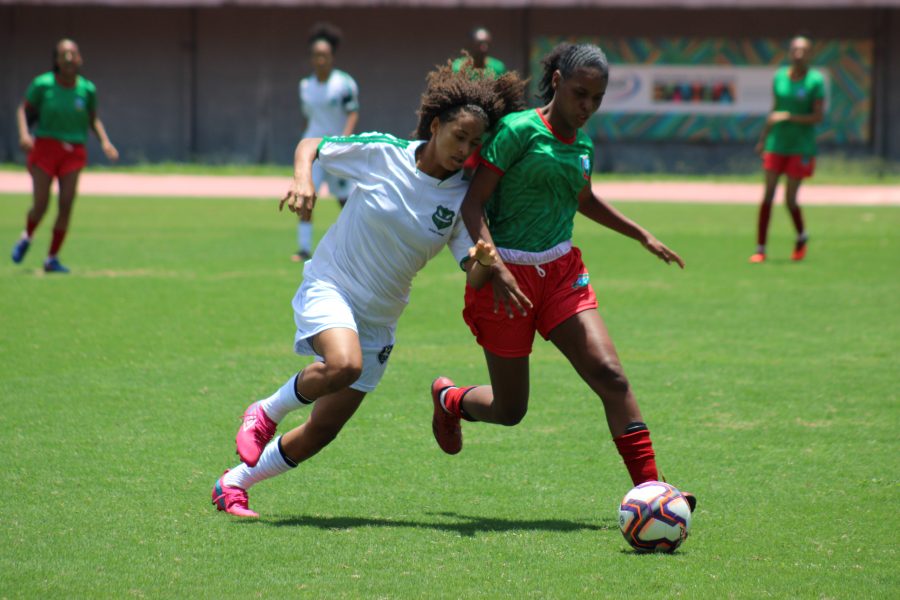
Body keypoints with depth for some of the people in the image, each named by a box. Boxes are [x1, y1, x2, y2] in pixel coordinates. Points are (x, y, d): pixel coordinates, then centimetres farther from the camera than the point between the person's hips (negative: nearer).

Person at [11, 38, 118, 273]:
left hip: (74, 152, 2)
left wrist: (105, 141, -1)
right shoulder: (42, 84, -5)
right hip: (45, 147, -2)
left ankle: (52, 258, 4)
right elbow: (23, 110, 3)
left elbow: (93, 120, 14)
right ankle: (26, 238, 29)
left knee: (66, 205, -8)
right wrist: (24, 133, -14)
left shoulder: (87, 89, 1)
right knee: (41, 205, -5)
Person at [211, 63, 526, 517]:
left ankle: (233, 484, 25)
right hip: (328, 287, -4)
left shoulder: (463, 198, -7)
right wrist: (302, 179, -21)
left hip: (378, 320, 4)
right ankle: (266, 413, -6)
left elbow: (473, 278, -12)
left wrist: (485, 262, -35)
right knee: (345, 363, -35)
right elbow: (311, 146, 0)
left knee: (323, 429, 3)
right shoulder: (382, 153, -12)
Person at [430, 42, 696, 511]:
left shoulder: (582, 147, 9)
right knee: (509, 410, 6)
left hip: (561, 273, 6)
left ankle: (648, 488, -17)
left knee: (609, 374, -15)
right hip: (506, 278, -5)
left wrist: (642, 235, 36)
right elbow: (473, 202, -16)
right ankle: (448, 399, 40)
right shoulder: (520, 130, -12)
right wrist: (496, 268, -29)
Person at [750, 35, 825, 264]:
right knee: (768, 195, -4)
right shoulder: (779, 77, 6)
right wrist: (763, 138, 21)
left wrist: (788, 117, -19)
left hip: (801, 147, -3)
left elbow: (818, 117, -10)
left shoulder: (815, 80, -7)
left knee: (790, 199, -2)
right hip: (777, 144, 3)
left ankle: (801, 237, 27)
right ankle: (760, 248, 0)